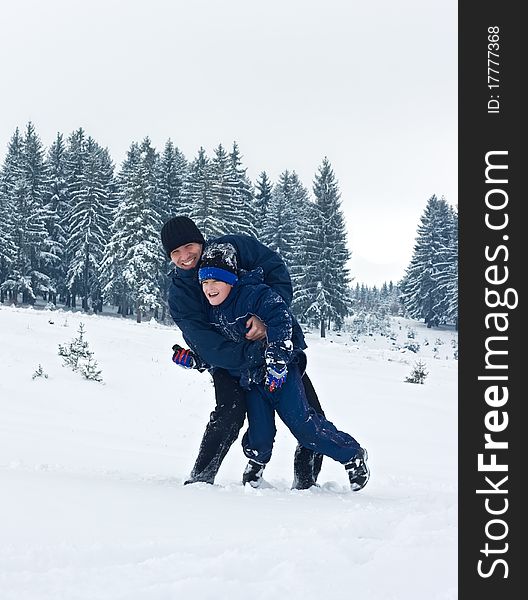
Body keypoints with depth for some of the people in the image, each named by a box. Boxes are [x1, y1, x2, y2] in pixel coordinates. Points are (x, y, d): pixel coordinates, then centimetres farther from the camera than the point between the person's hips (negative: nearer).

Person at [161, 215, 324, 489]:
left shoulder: (235, 247, -13)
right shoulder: (179, 294, -13)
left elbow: (279, 274, -15)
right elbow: (209, 348, -22)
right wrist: (256, 353, -38)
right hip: (231, 361, -1)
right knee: (229, 414, -24)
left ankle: (305, 481, 14)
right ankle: (200, 479, -12)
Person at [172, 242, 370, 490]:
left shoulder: (253, 295, -17)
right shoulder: (212, 313, 6)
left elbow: (281, 320, -25)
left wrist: (277, 362, -28)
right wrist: (193, 360, 1)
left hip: (280, 372, -5)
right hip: (250, 378, 5)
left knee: (300, 422, -14)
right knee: (260, 434, -4)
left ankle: (352, 454, 1)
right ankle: (256, 460, 31)